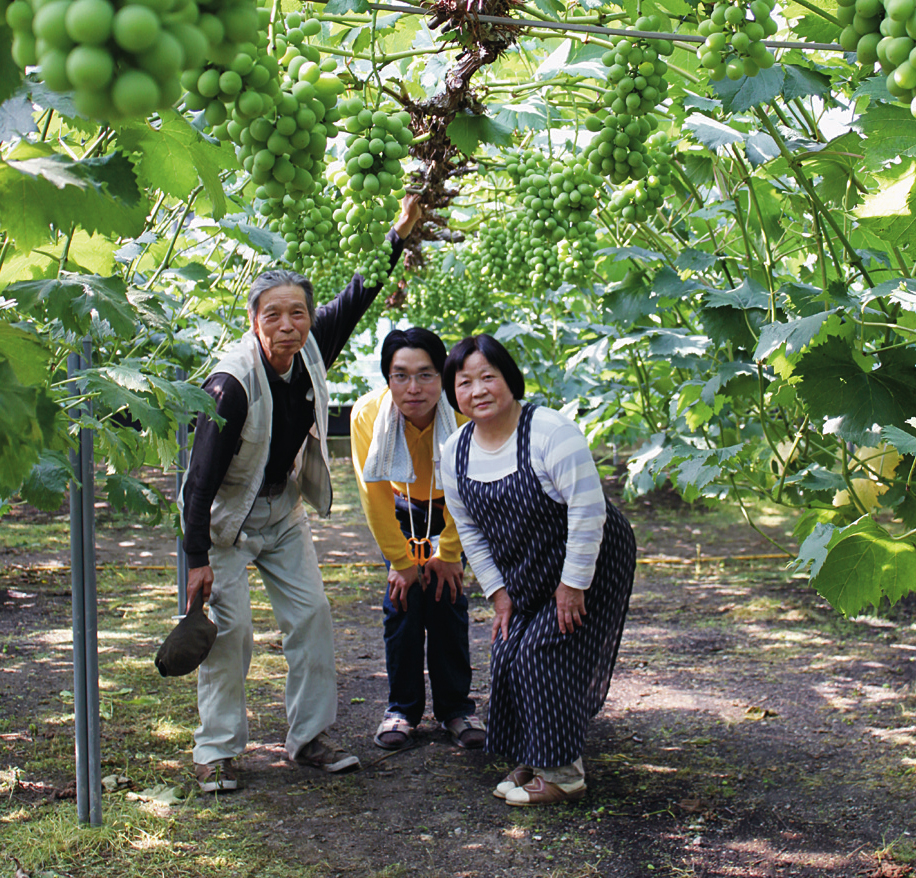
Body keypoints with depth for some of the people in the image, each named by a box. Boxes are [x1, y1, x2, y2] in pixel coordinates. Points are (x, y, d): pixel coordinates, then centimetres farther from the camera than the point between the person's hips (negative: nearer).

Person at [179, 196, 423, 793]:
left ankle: (311, 737, 13)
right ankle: (217, 750, 5)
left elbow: (355, 298, 1)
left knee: (312, 612, 2)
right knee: (231, 624, -9)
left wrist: (400, 235, -8)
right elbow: (203, 474, -25)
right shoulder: (232, 383, -29)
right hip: (226, 515, -6)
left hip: (283, 510, 6)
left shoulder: (311, 351, -12)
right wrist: (197, 558, -24)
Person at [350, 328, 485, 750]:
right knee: (403, 598, -8)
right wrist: (402, 562, -12)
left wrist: (447, 555, -13)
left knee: (447, 595, -10)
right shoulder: (367, 414, -31)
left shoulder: (462, 413, -35)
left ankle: (456, 707, 4)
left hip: (451, 509, -1)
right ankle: (402, 708, 6)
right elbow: (374, 495, -18)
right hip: (401, 508, 1)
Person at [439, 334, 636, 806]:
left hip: (587, 564, -7)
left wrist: (573, 584, -21)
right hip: (525, 575, 7)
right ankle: (530, 760, 21)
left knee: (546, 653, -12)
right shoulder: (455, 451, -2)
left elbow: (588, 510, -24)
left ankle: (561, 773, 3)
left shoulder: (551, 431, -24)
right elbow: (470, 529, 7)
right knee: (509, 654, 2)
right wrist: (498, 592, 3)